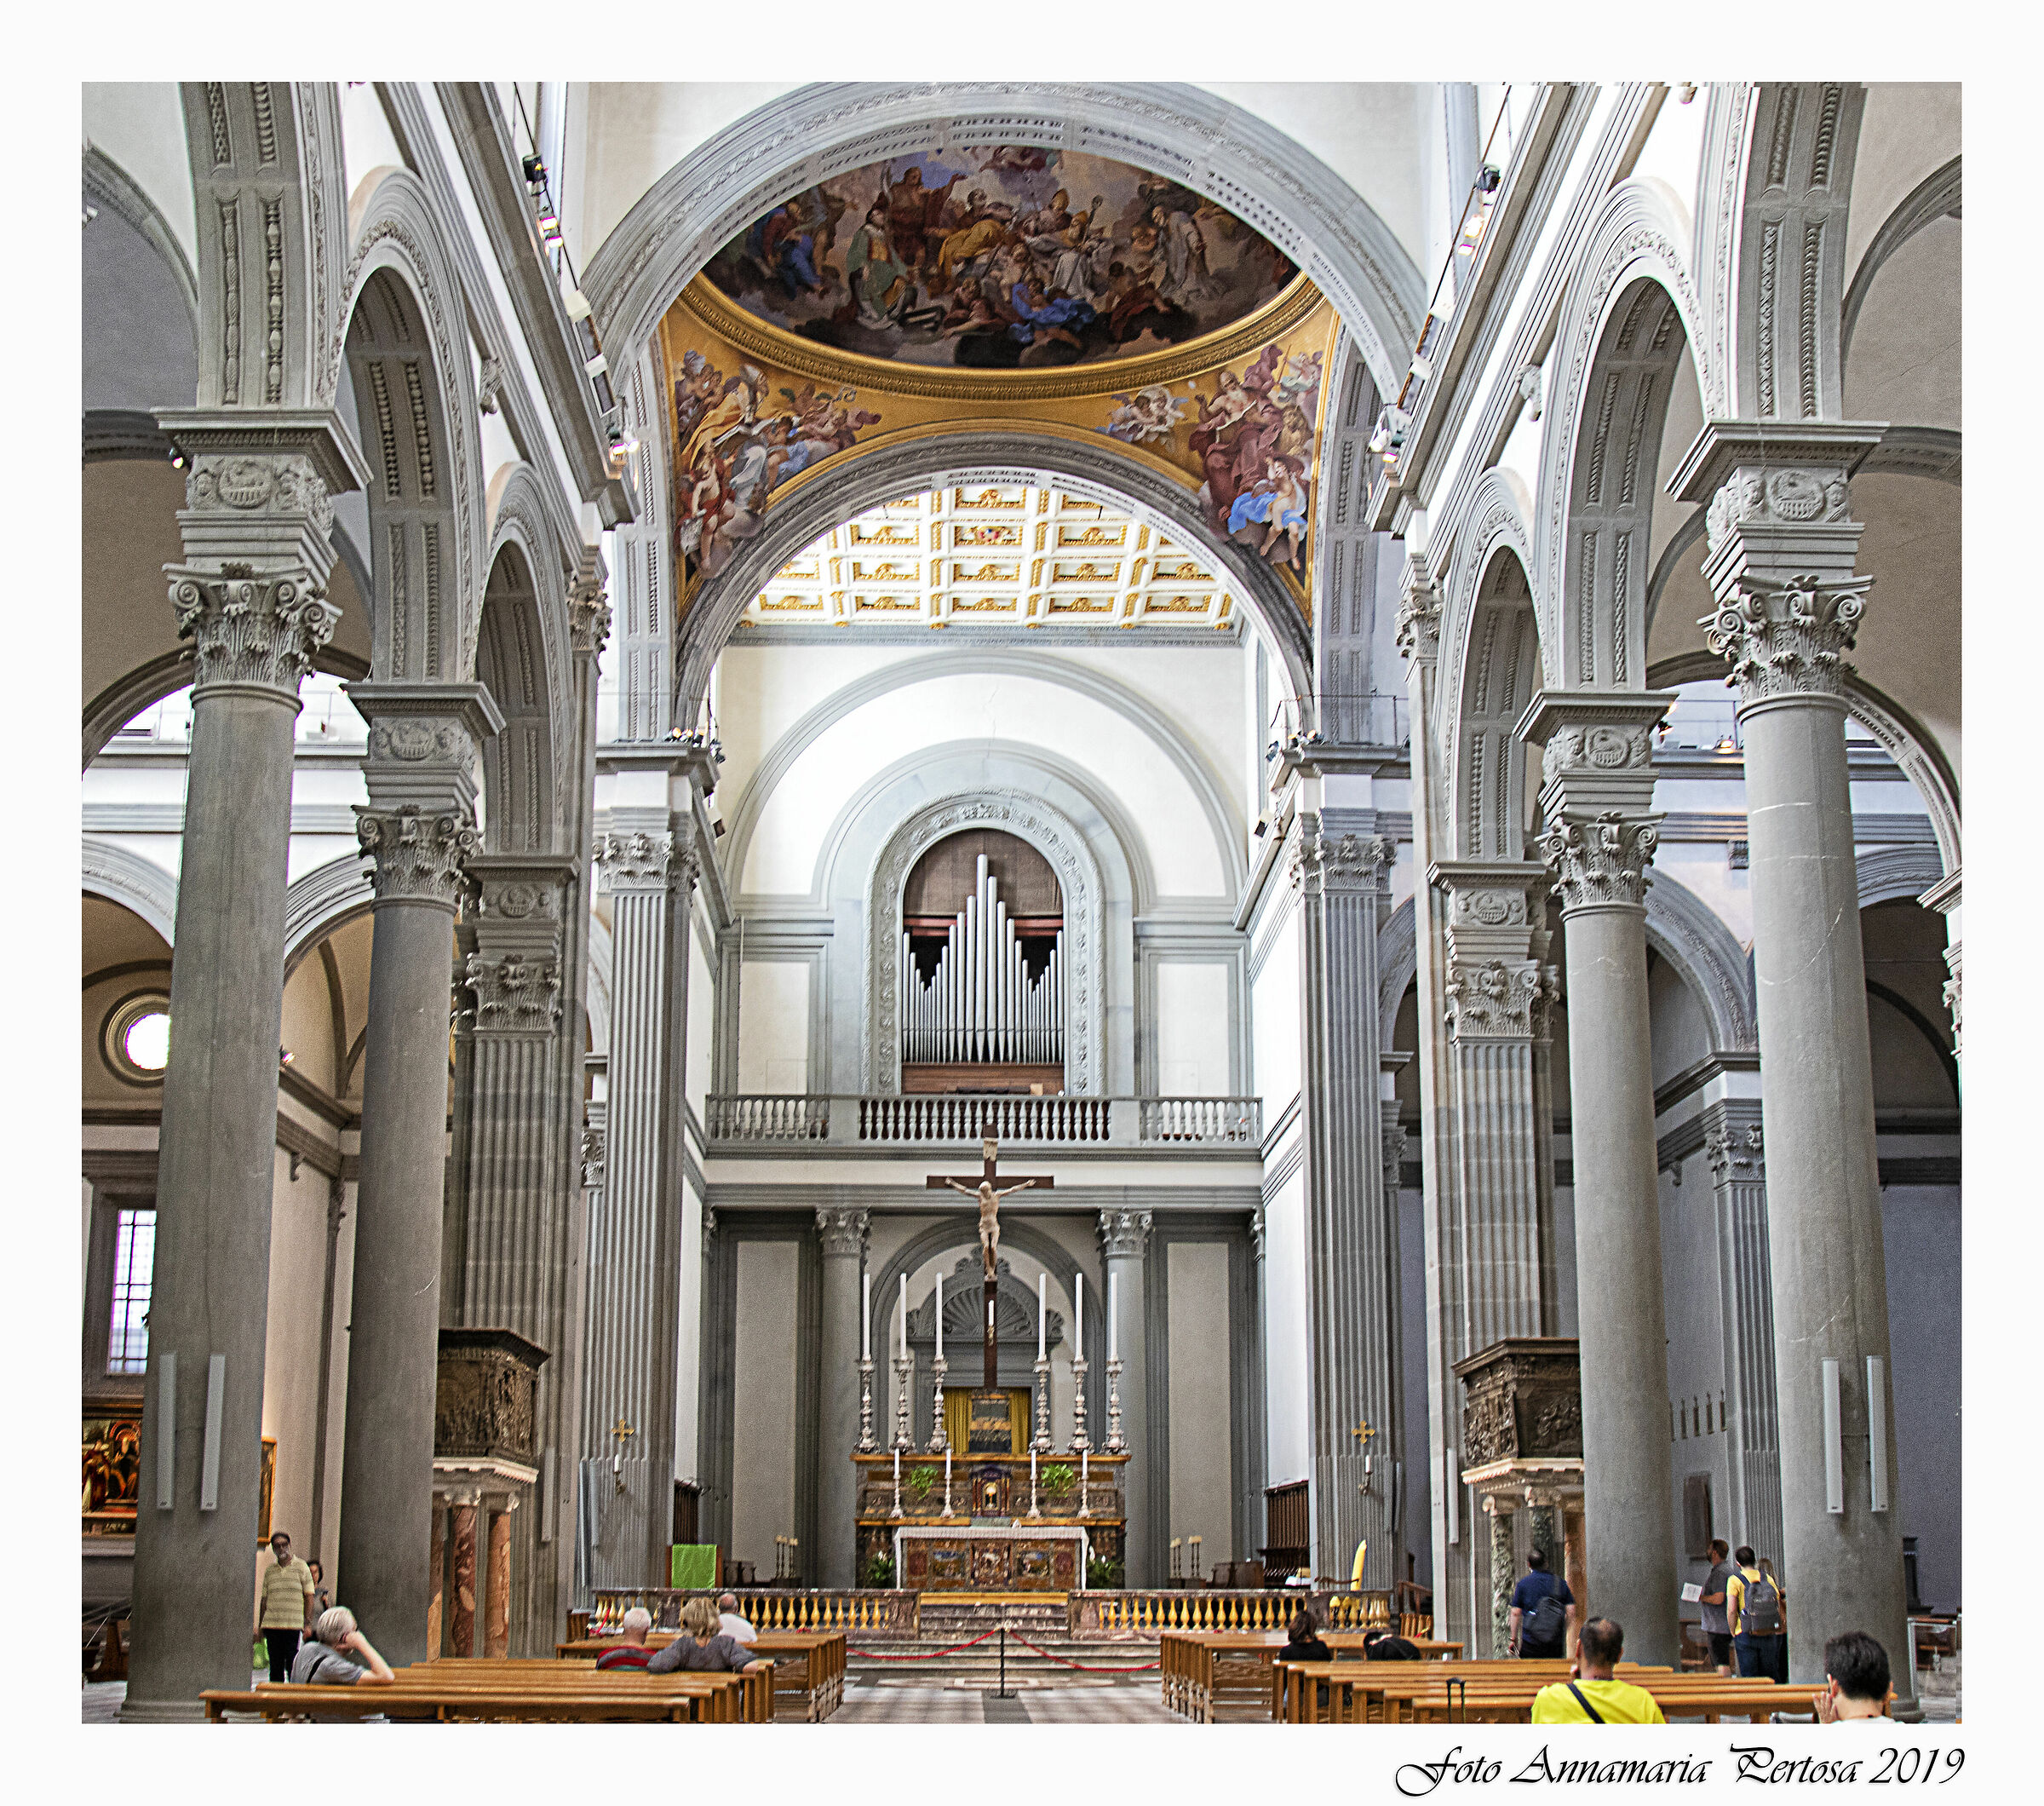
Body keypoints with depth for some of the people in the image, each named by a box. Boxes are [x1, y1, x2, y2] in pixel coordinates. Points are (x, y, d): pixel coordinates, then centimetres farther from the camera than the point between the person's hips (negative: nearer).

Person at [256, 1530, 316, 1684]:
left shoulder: (301, 1568, 3)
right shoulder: (270, 1570, 14)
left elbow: (309, 1597, 2)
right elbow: (264, 1599, 18)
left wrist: (307, 1624, -5)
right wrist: (260, 1626, 13)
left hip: (294, 1626, -3)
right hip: (271, 1625, 4)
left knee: (293, 1667, -6)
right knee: (275, 1667, 6)